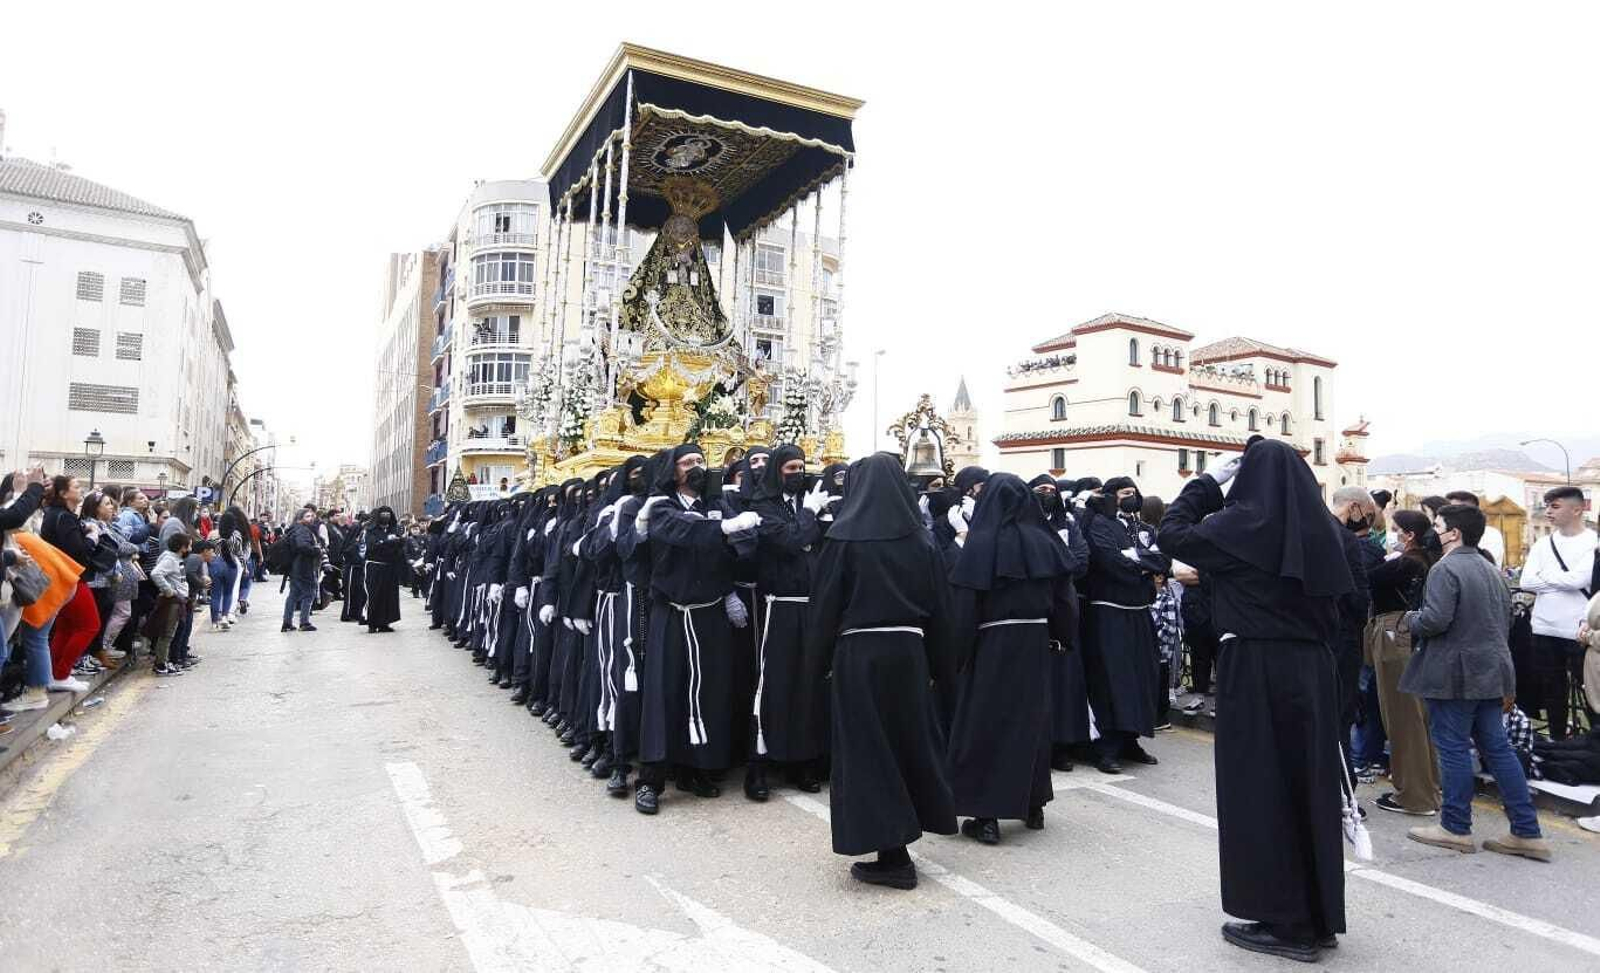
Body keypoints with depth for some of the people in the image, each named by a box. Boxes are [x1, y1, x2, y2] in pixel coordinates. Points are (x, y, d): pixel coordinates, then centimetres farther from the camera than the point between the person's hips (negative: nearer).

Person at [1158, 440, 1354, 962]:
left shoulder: (1241, 524, -13)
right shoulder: (1320, 526, 6)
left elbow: (1171, 533, -3)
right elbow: (1333, 608, 14)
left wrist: (1207, 481, 2)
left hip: (1255, 668, -6)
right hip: (1312, 668, 7)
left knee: (1259, 787, 3)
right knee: (1309, 783, 14)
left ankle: (1285, 922, 11)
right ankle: (1320, 914, 25)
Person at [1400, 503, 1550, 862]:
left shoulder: (1446, 569, -15)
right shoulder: (1491, 570, 15)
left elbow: (1435, 620, -26)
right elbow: (1505, 622, 21)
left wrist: (1409, 619, -3)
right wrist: (1507, 683, 26)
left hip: (1454, 676, -9)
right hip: (1490, 672, 9)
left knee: (1454, 749, 1)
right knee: (1497, 748, 12)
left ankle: (1456, 828, 10)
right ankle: (1527, 833, 14)